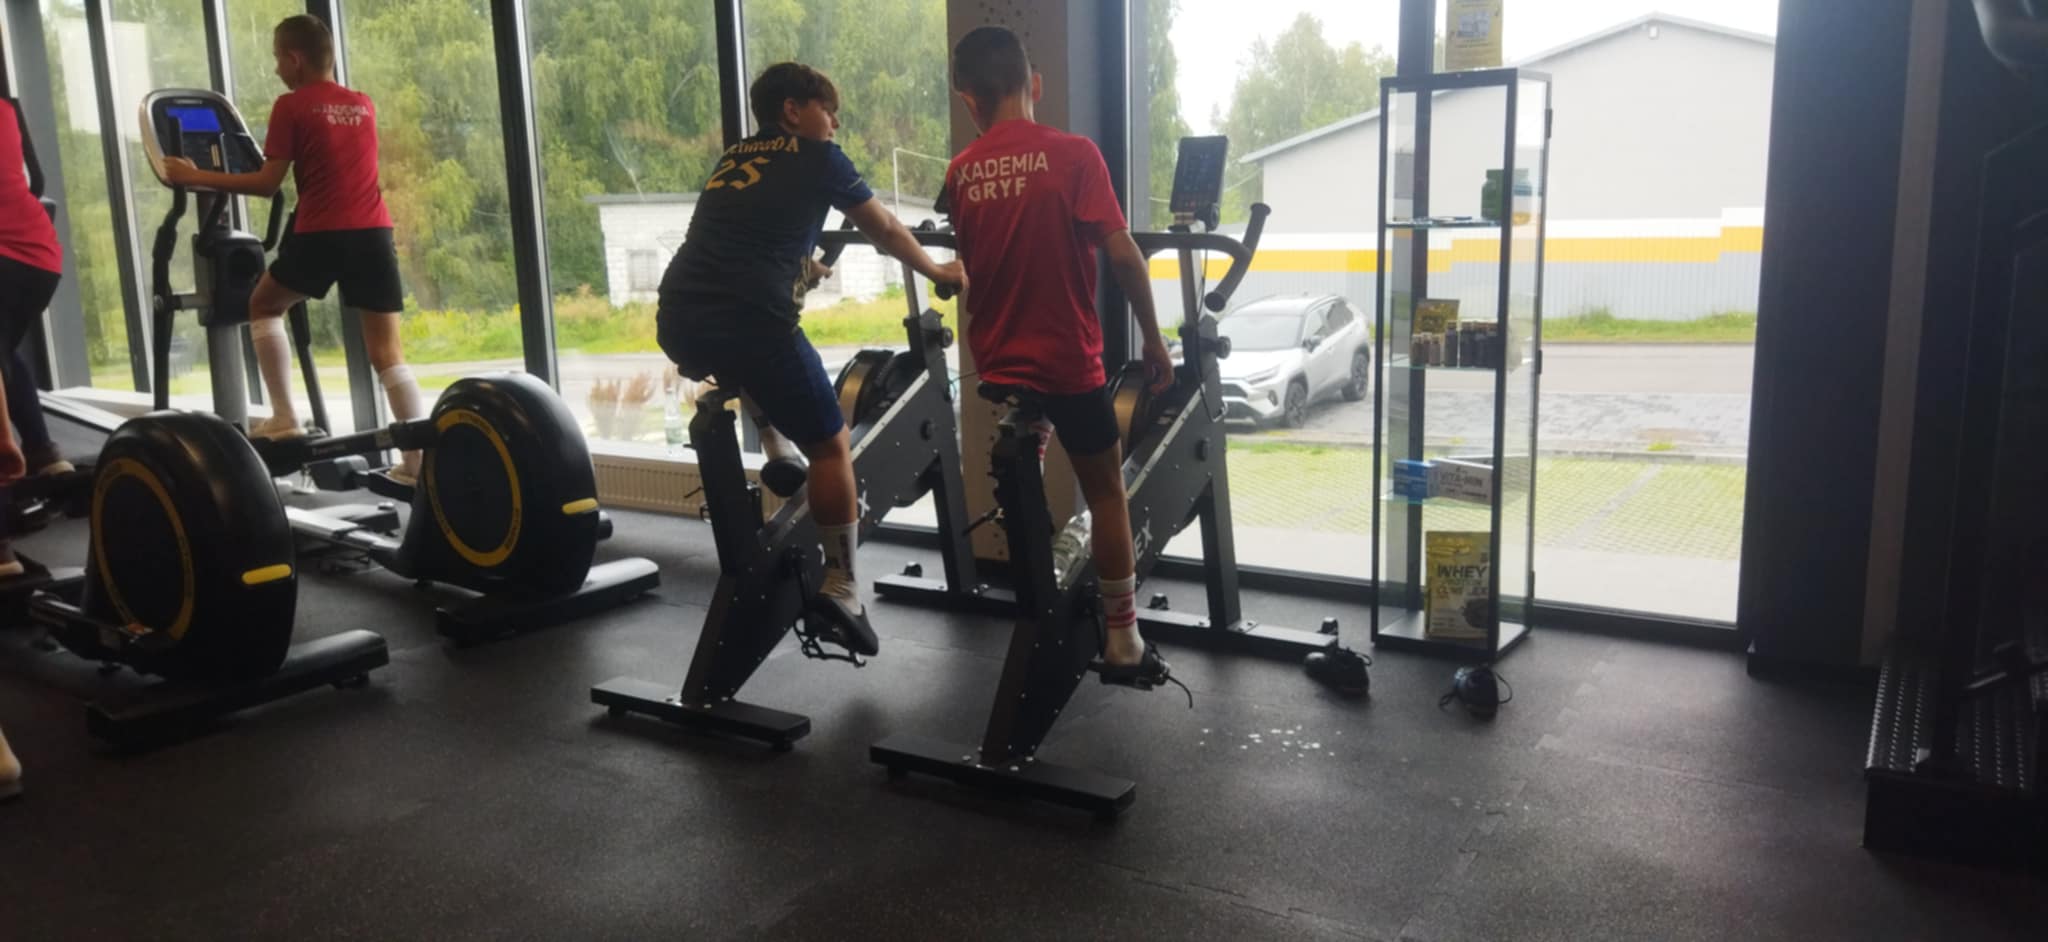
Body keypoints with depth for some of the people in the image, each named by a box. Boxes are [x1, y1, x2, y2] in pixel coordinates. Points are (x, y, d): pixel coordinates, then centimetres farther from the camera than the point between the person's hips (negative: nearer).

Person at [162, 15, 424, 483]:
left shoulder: (291, 106, 0)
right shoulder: (364, 104, 15)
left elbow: (267, 184, -1)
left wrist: (195, 177, 7)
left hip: (321, 235, -4)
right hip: (374, 233, 4)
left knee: (263, 306, 22)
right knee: (387, 350, 2)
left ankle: (284, 418, 14)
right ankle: (419, 458, -7)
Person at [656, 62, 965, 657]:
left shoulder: (734, 159, 28)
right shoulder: (816, 156, 12)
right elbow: (886, 231, 22)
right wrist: (940, 273, 40)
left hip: (677, 322, 6)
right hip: (748, 322, -6)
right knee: (829, 444, 7)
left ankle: (777, 455, 27)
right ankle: (840, 591, 5)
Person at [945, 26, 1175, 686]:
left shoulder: (961, 173, 3)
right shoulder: (1071, 154, -10)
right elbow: (1121, 254, -15)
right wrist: (1153, 338, -5)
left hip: (998, 364, 4)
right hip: (1068, 361, -4)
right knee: (1105, 493, 9)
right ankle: (1123, 645, 13)